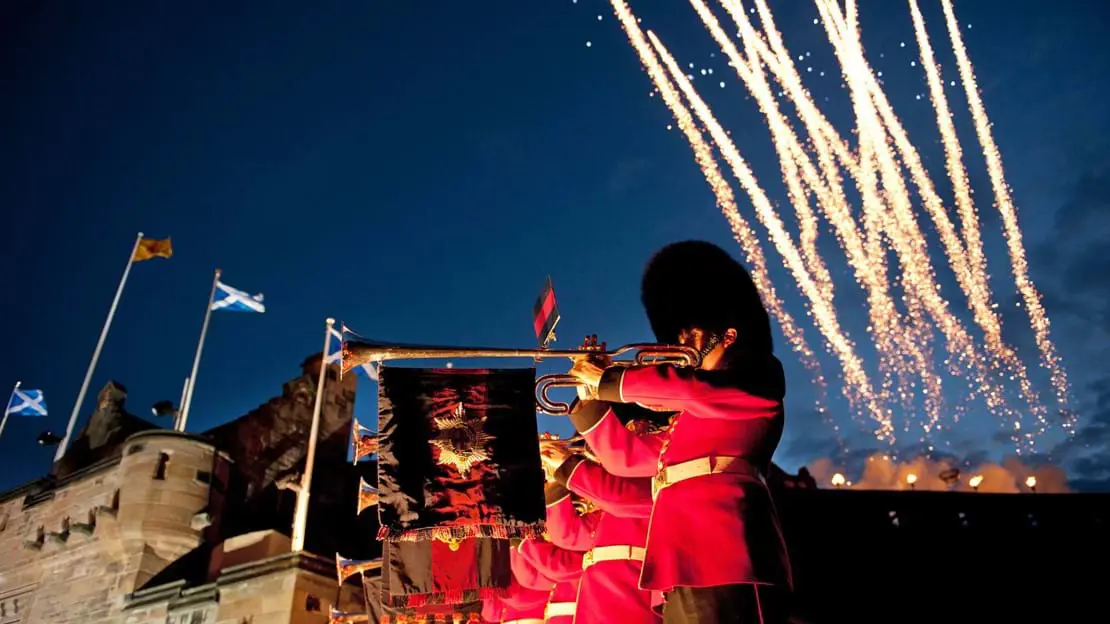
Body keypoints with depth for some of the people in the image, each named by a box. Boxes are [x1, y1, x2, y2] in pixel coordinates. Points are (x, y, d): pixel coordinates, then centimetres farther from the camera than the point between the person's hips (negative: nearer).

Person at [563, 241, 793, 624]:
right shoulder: (686, 418, 28)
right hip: (683, 568, 8)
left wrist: (609, 380, -3)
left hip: (726, 558, -8)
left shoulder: (760, 376, 6)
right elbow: (625, 457, 29)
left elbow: (690, 387, -12)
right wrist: (591, 397, 20)